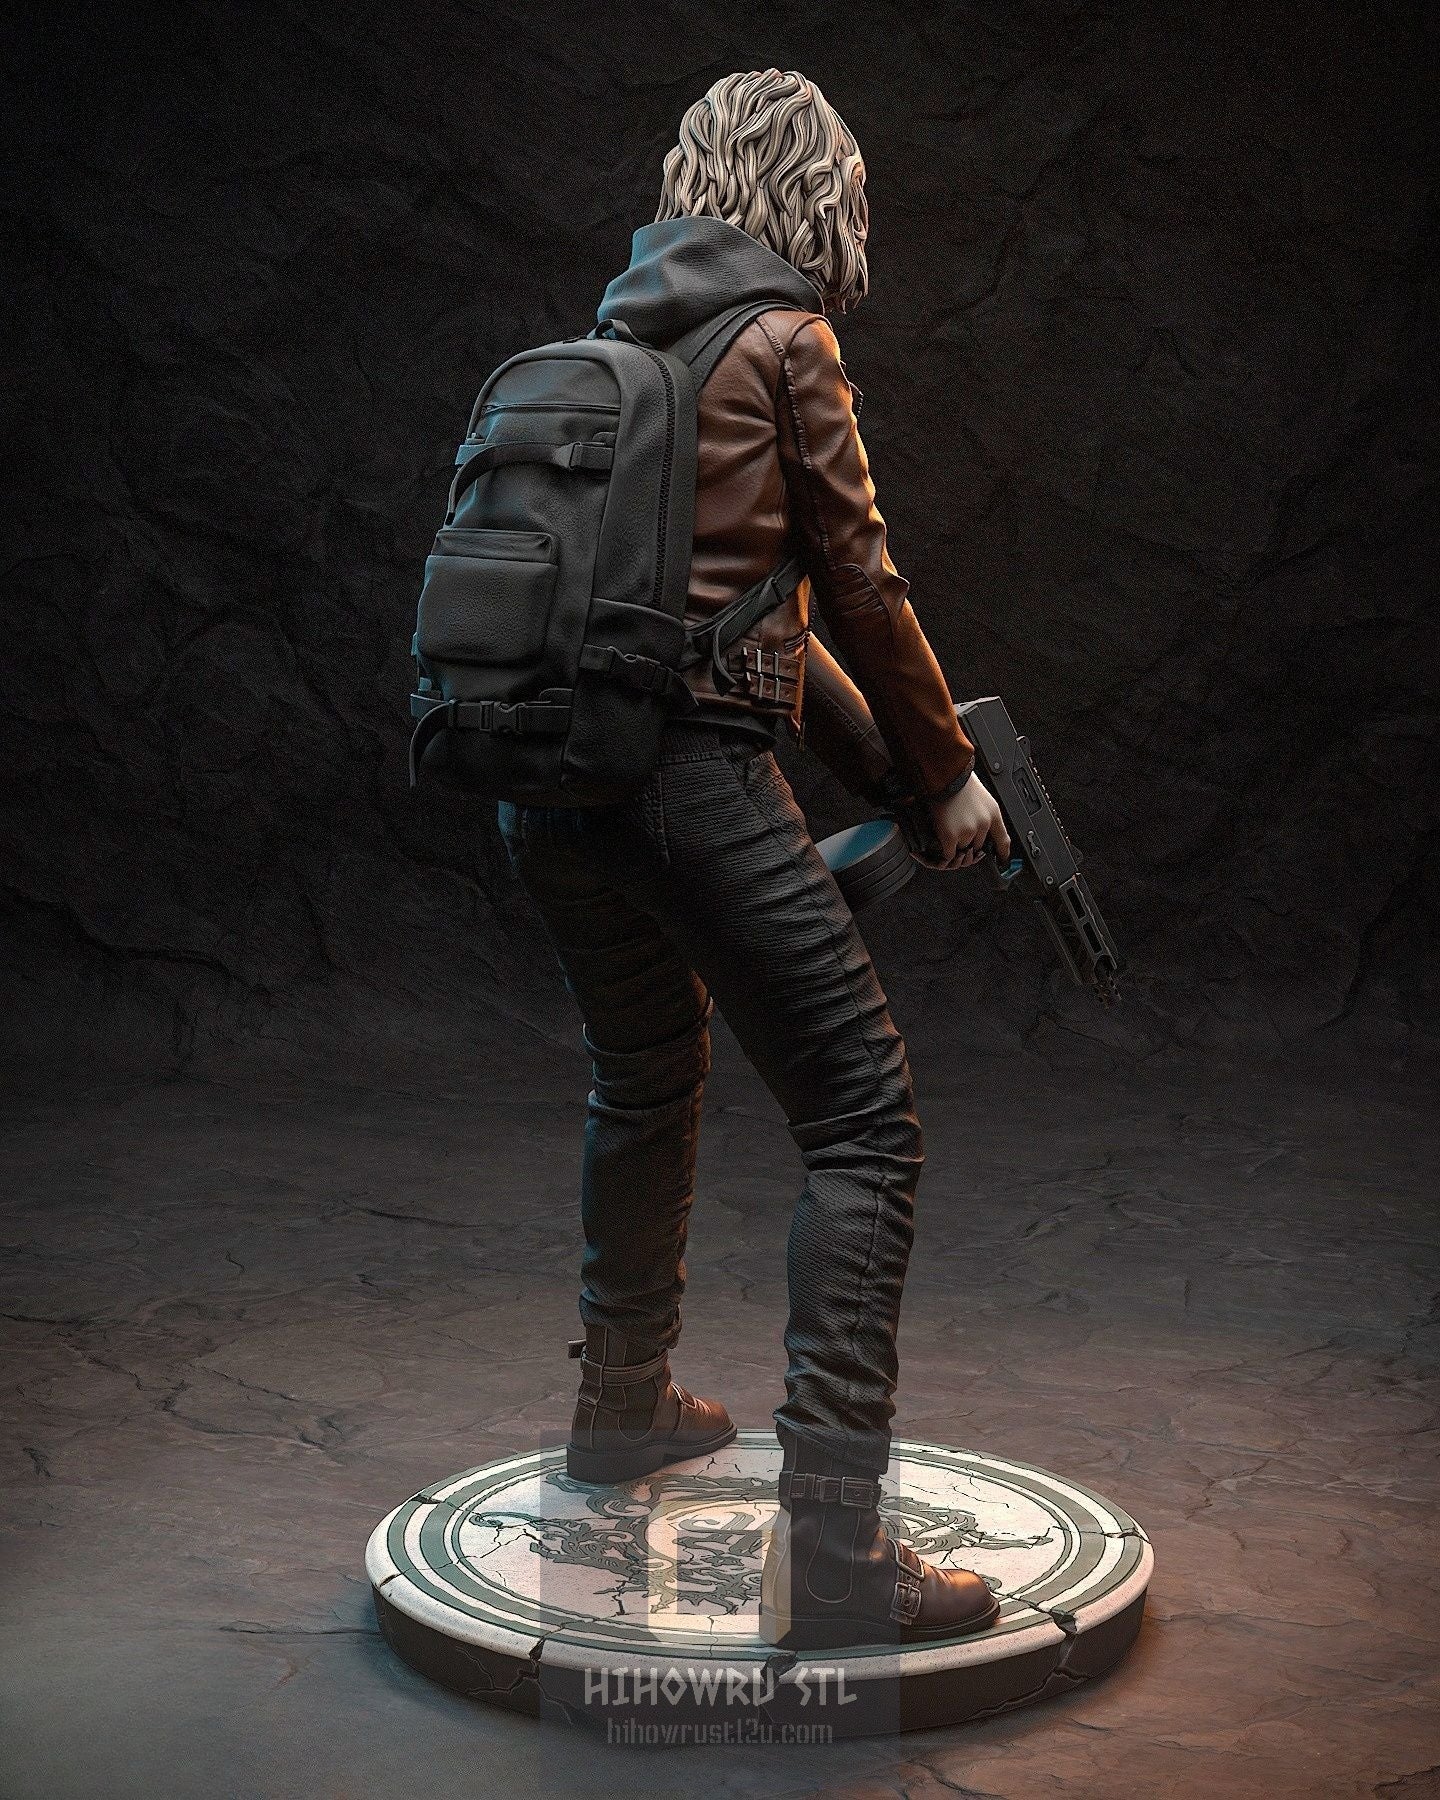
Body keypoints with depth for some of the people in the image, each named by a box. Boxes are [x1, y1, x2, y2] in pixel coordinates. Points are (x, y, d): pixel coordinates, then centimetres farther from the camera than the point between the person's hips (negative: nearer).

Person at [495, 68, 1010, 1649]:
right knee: (864, 1120, -5)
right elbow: (855, 584, 0)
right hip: (687, 769, -8)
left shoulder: (618, 333, 20)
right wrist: (945, 777, 12)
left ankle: (623, 1403, 44)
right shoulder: (783, 338, -1)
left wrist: (867, 749, 27)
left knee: (647, 1077, 28)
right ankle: (831, 1543, -11)